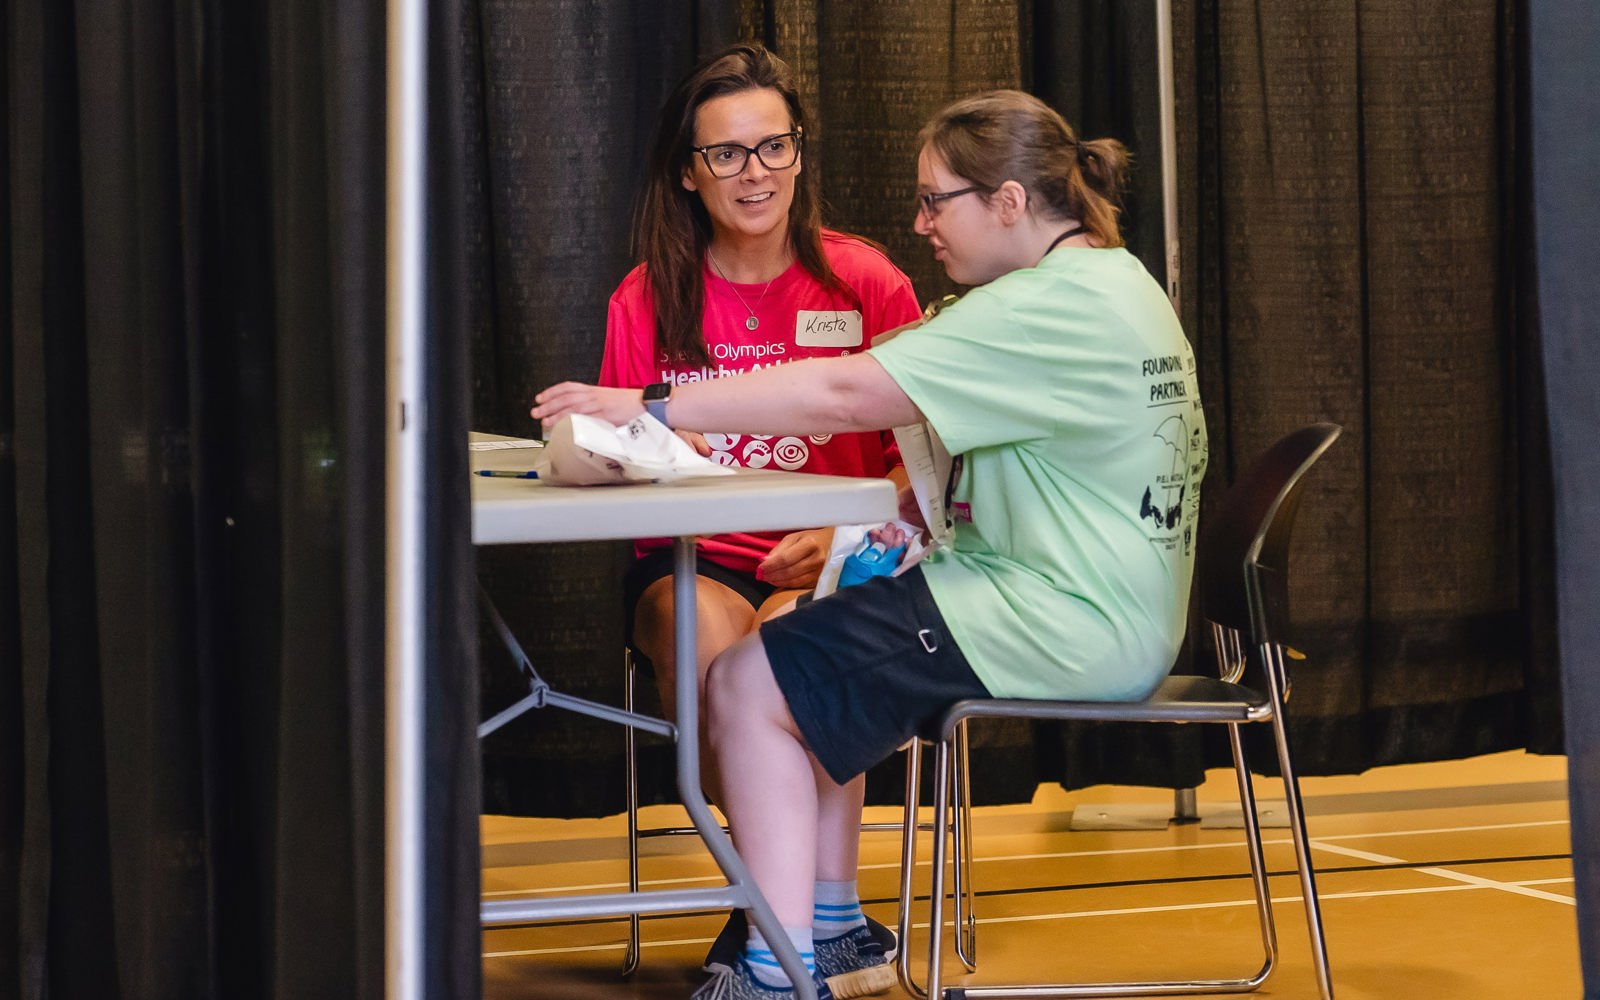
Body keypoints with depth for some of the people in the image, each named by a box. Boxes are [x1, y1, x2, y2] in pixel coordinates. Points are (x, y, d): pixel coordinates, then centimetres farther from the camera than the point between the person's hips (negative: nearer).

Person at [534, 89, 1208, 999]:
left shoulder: (1049, 309, -20)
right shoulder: (1112, 282, 13)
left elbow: (843, 394, -24)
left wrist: (650, 408, -21)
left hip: (1065, 621, -11)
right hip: (1099, 612, 11)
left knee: (751, 684, -8)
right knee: (802, 653, 20)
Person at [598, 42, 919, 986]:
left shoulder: (865, 281, 3)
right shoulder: (648, 299, 7)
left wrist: (844, 536, -14)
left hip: (833, 567, -1)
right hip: (691, 561, 1)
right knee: (706, 641, -33)